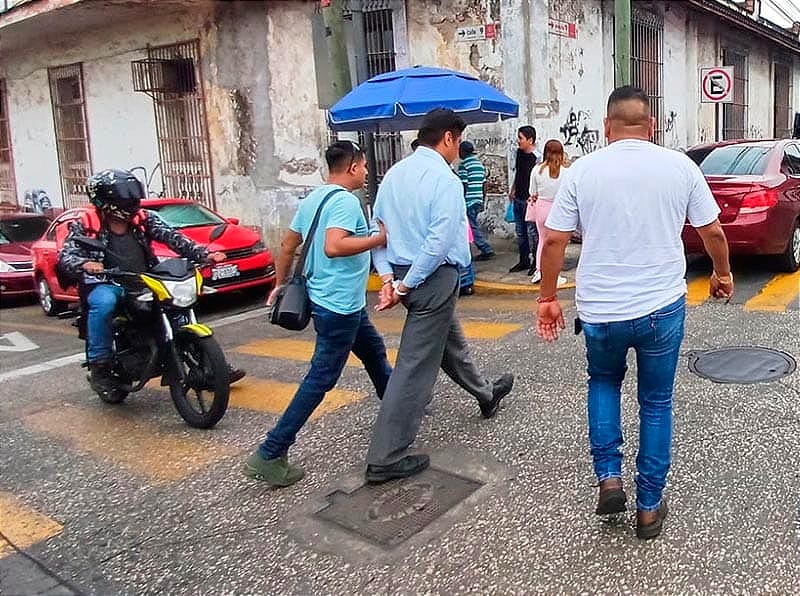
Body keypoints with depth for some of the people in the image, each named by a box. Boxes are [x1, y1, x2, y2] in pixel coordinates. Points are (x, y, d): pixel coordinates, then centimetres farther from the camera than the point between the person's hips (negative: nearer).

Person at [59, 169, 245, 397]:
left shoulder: (143, 219, 5)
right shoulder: (85, 226, -2)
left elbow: (171, 237, -6)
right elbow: (66, 255, -12)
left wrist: (203, 255, -21)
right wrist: (84, 264, -37)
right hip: (106, 284, -4)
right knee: (104, 303, -37)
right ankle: (99, 366, -19)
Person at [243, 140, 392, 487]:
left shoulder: (313, 198, 9)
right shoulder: (345, 200, -18)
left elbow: (287, 246, 12)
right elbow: (333, 247, -33)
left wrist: (280, 285, 21)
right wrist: (379, 239, -24)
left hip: (343, 302, 10)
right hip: (339, 305, -10)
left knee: (374, 352, 25)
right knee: (320, 380, -5)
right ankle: (269, 455, -2)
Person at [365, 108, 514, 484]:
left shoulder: (395, 173, 7)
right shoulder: (445, 180, -16)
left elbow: (378, 228, 6)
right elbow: (439, 242, -22)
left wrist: (388, 275, 1)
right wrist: (405, 285, -16)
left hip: (403, 272, 9)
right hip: (433, 277, -9)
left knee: (450, 341, 27)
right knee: (415, 366, -3)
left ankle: (485, 394, 52)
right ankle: (385, 459, 2)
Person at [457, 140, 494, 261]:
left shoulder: (464, 165, -10)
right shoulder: (480, 164, 13)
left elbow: (464, 186, -15)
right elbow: (483, 184, 15)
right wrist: (482, 203, 20)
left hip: (468, 201, -8)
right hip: (478, 201, 8)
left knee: (473, 227, -3)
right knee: (472, 226, 15)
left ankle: (487, 250, -5)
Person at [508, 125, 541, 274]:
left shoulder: (536, 157, -16)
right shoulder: (519, 153, 9)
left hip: (530, 200, -8)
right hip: (518, 199, 8)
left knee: (532, 231, -2)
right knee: (520, 232, 15)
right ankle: (524, 261, 26)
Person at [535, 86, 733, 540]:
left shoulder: (583, 170, -4)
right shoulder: (680, 166, -2)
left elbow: (555, 240, -4)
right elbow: (713, 232, 5)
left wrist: (548, 298, 6)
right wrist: (723, 273, 23)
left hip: (600, 310, 0)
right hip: (662, 307, 0)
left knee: (603, 382, 27)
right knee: (656, 403, 16)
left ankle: (609, 477, 16)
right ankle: (650, 507, 24)